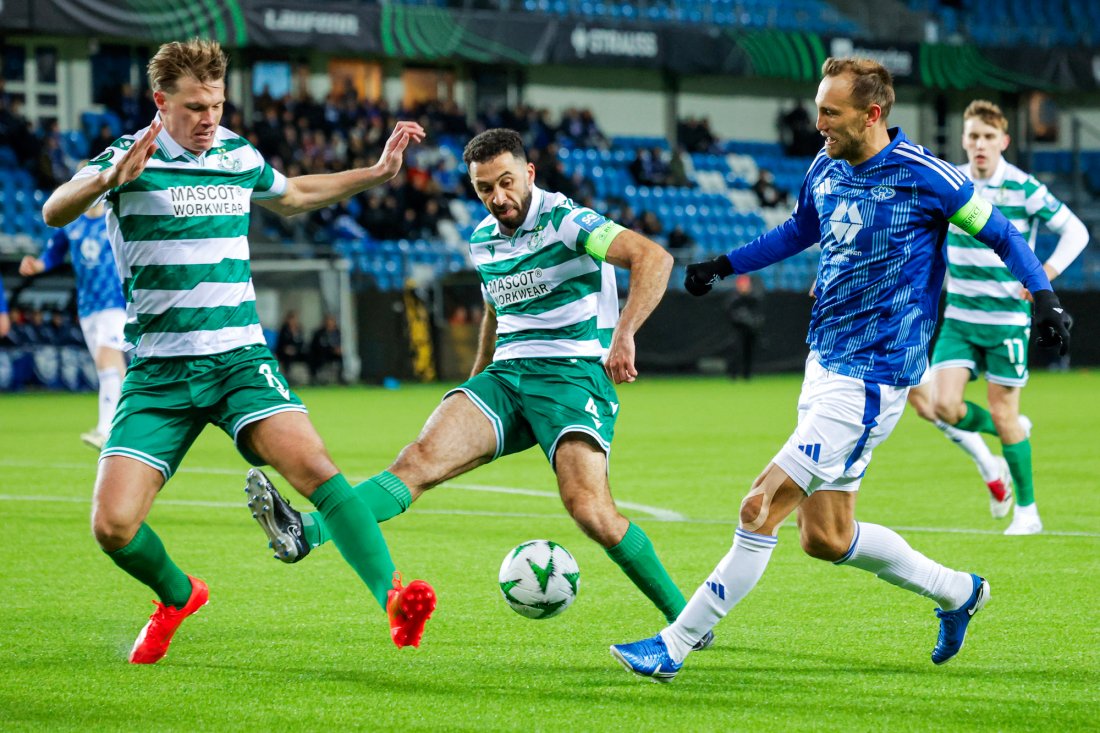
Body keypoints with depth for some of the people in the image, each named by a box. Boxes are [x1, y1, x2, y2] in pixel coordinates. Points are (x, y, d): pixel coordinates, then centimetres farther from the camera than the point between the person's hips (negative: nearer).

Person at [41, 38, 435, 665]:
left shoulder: (239, 156, 11)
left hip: (240, 357, 2)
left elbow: (294, 196, 34)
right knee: (114, 525, -11)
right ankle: (178, 596, 20)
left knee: (312, 465, -25)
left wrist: (377, 172, 27)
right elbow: (54, 213, -21)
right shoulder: (129, 159, -3)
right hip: (158, 371, -1)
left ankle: (392, 597, -29)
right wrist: (109, 179, -40)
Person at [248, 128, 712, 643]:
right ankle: (309, 533, -36)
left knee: (589, 509, -24)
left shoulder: (566, 222, -8)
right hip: (506, 375, 6)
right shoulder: (483, 239, 15)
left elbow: (653, 257, -21)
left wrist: (623, 336, -33)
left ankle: (683, 617, -7)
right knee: (423, 455, -19)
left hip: (574, 373, -6)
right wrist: (476, 380, 34)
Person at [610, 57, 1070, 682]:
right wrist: (725, 265, 23)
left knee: (762, 507, -12)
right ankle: (958, 592, 30)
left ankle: (676, 644, -5)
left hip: (871, 376, -8)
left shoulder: (923, 176, -13)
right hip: (824, 365, 8)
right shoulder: (826, 169, 7)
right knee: (825, 536, 11)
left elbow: (1001, 234, -2)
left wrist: (1043, 296, -14)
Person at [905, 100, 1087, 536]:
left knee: (1003, 414, -2)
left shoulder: (1022, 188, -9)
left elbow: (1075, 231, -4)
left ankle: (1027, 510, 14)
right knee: (942, 407, -12)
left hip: (1007, 317, -3)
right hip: (958, 316, 3)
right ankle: (990, 467, 19)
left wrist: (1046, 272, -18)